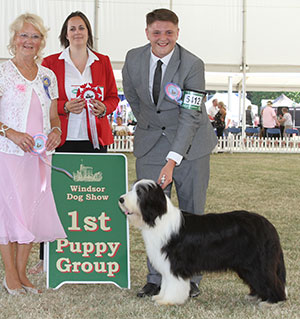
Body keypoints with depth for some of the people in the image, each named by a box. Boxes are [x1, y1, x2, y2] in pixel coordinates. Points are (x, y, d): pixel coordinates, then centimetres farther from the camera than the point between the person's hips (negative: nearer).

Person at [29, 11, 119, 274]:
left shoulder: (103, 62, 13)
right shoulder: (51, 63, 8)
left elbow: (113, 97, 15)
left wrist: (104, 108, -7)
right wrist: (66, 107, -13)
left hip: (95, 139, 2)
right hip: (62, 140, -1)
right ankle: (46, 257, 6)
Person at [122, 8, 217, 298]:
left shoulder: (193, 65, -18)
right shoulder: (133, 58, -5)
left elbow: (190, 117, -23)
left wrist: (172, 161, -30)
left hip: (189, 144, -3)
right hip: (150, 143, 3)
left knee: (192, 213, 4)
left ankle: (190, 278, 15)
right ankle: (155, 279, 12)